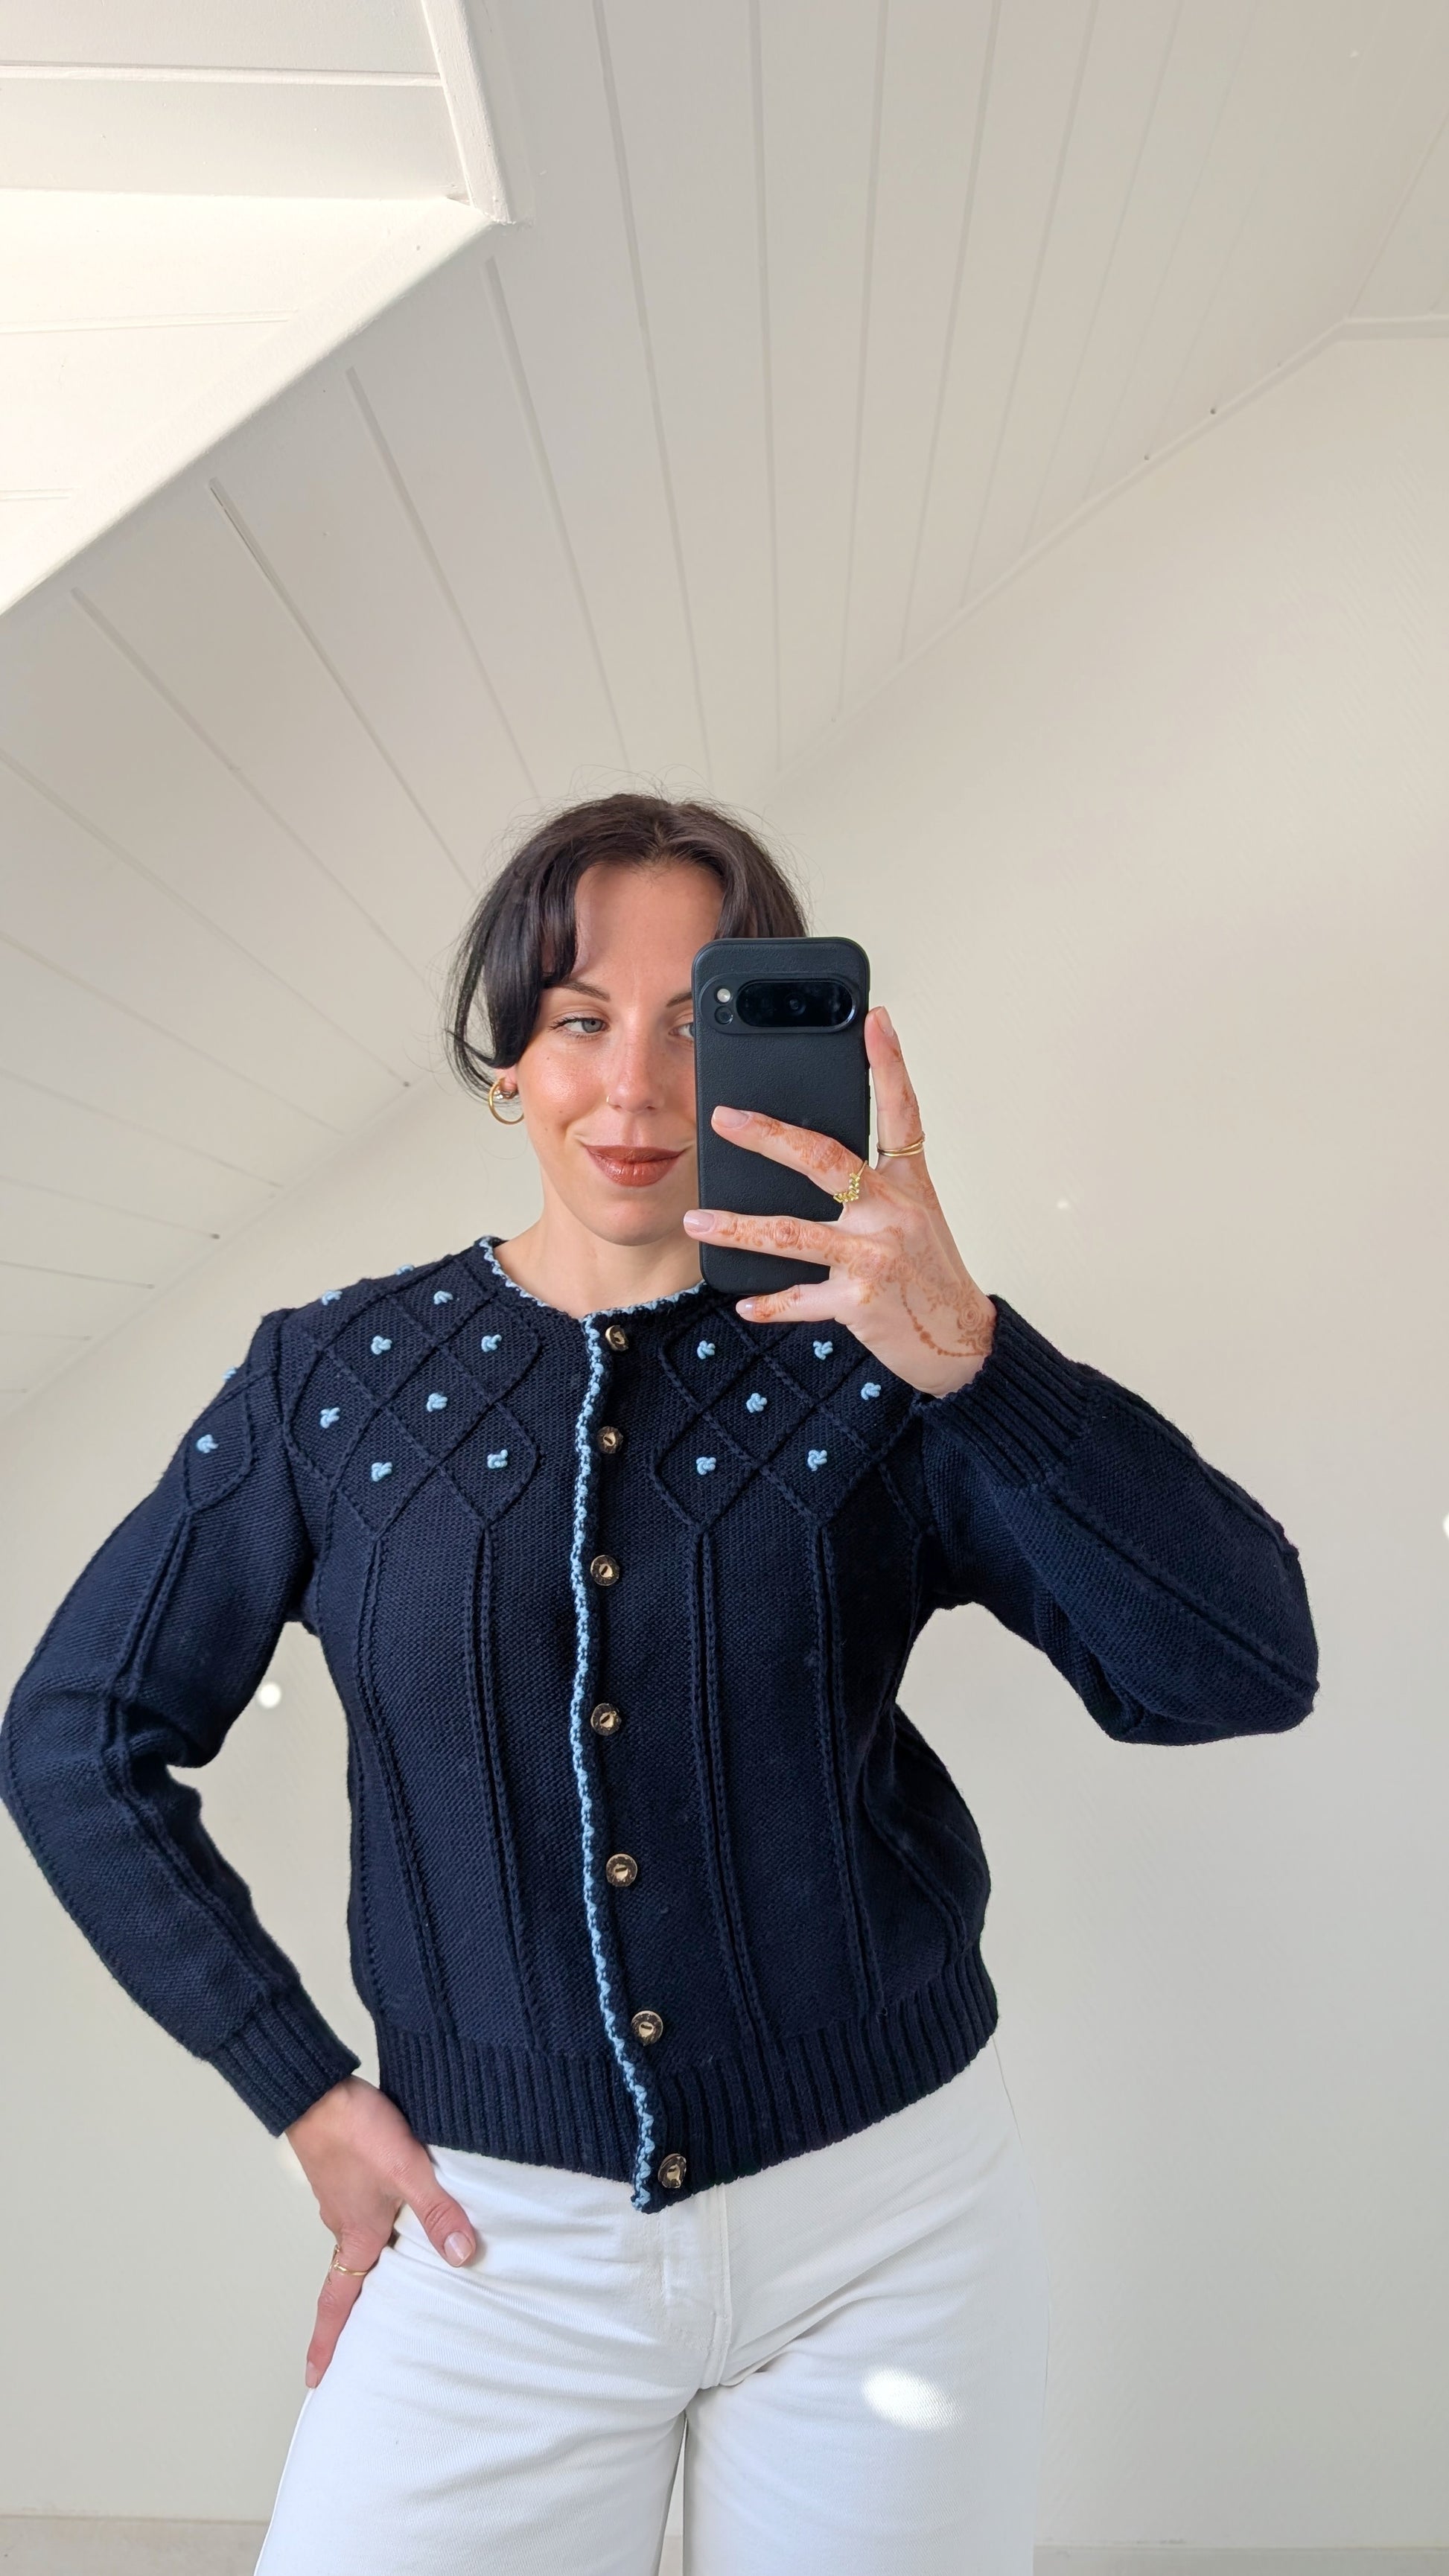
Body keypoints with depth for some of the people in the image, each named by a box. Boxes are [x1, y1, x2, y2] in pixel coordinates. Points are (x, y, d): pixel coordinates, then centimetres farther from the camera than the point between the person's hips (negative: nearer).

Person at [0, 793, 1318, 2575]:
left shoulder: (872, 1363, -9)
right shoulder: (336, 1377, -5)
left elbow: (1240, 1671, -18)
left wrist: (965, 1353, -31)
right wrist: (302, 2091, -2)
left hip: (882, 2221, 0)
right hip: (497, 2232, 1)